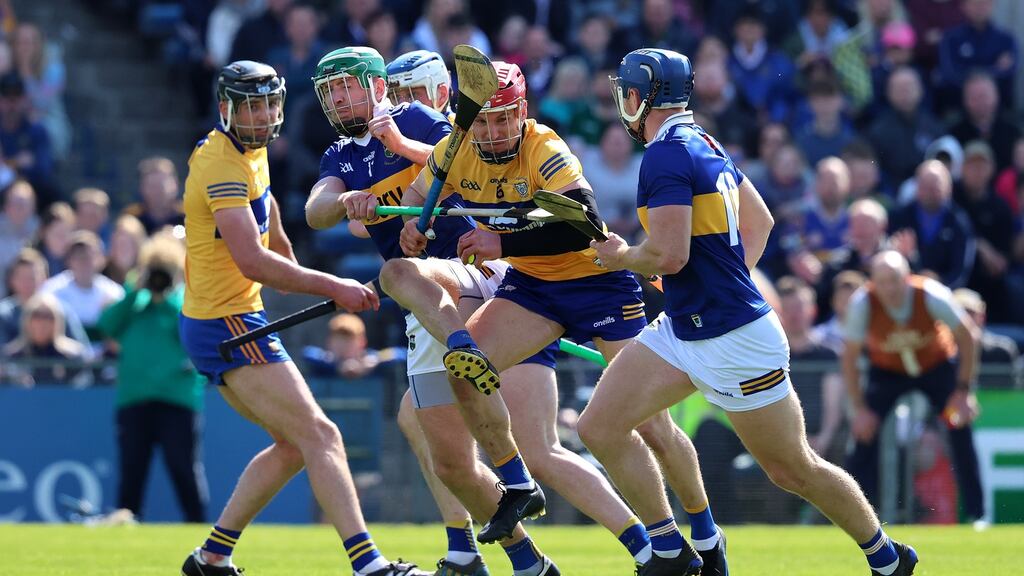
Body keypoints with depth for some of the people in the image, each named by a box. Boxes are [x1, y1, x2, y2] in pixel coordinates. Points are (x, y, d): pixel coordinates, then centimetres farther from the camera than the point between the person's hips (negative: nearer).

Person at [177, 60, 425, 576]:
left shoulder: (251, 153, 13)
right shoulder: (223, 165, -19)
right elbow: (252, 261, -28)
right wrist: (332, 287, -26)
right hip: (227, 325, -10)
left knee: (295, 444, 16)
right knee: (320, 437, -15)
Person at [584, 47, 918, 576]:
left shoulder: (667, 156, -19)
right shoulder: (705, 144, 10)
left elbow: (669, 255, -26)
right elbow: (760, 220, 22)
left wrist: (620, 257, -7)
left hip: (734, 343, -10)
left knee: (794, 470, 4)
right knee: (601, 428, 2)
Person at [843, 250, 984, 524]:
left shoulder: (932, 295, -32)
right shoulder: (862, 303, -29)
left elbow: (968, 336, -18)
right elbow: (850, 357, -17)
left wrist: (963, 391, -18)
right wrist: (859, 408, -19)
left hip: (938, 365, -1)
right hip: (887, 371, 1)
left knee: (961, 433, -14)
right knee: (865, 432, -17)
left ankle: (977, 516, -2)